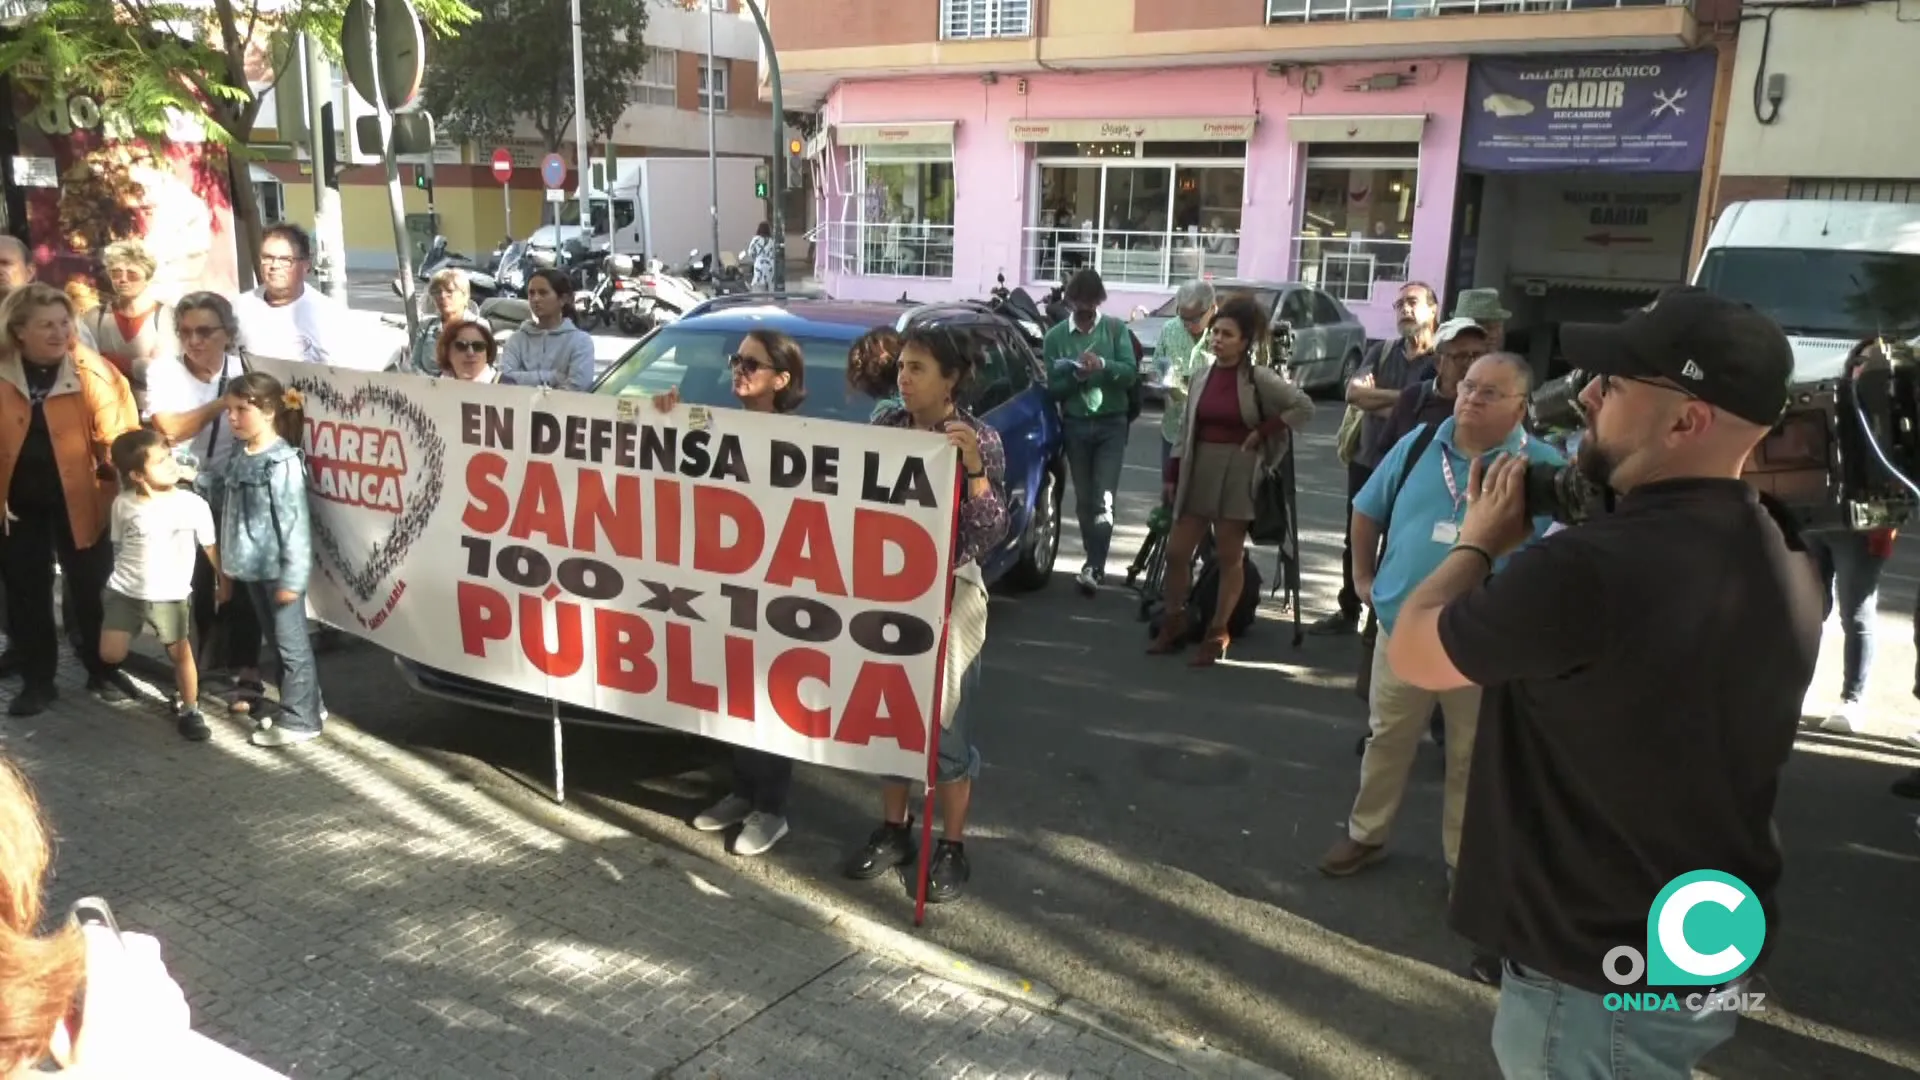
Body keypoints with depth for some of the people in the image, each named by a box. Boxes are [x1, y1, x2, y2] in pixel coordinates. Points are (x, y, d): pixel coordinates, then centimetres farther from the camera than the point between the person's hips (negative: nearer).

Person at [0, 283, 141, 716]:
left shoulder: (93, 372, -11)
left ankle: (102, 671, 25)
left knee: (91, 588, 9)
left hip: (79, 498, -2)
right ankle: (37, 680, 25)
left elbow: (118, 435, -11)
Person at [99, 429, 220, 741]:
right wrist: (125, 575, 12)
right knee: (110, 655, -3)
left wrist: (225, 581, 5)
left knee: (180, 653, 2)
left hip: (171, 596, -1)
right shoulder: (123, 505, -8)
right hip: (125, 591, 1)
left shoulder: (193, 504, -11)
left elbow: (210, 547, 0)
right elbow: (118, 546, 7)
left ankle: (189, 710, 19)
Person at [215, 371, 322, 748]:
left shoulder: (282, 463, -18)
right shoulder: (240, 459, 7)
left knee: (291, 642, 1)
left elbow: (294, 523, -19)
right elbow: (232, 515, 15)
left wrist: (292, 576, -19)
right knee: (275, 640, 17)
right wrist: (231, 561, 14)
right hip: (254, 567, 9)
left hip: (278, 569, -9)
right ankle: (301, 703, 30)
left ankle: (300, 718, 10)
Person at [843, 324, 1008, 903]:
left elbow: (991, 534, -16)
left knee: (946, 726, 3)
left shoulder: (980, 440, -10)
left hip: (949, 596, -4)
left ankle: (952, 848, 18)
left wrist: (974, 469, -27)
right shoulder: (884, 430, 1)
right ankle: (893, 830, 30)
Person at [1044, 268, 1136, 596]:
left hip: (1111, 424, -2)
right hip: (1075, 425, 2)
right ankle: (1096, 563, 20)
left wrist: (1103, 365, -24)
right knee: (1084, 499, 8)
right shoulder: (1055, 336, 2)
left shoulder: (1116, 329, 1)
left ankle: (1094, 567, -13)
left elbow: (1131, 373, -7)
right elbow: (1051, 388, 1)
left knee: (1103, 499, -11)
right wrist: (1075, 376, -18)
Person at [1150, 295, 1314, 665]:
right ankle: (1173, 624, 20)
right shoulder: (1202, 376, 7)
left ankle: (1217, 634, 13)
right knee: (1176, 551, 4)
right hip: (1199, 469, 5)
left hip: (1237, 472, -4)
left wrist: (1262, 432, -11)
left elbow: (1304, 407, -7)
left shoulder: (1259, 378, -7)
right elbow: (1186, 428, 11)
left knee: (1229, 557, 4)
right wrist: (1171, 473, 6)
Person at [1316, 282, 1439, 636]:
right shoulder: (1381, 351, 8)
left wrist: (1374, 399, -16)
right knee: (1356, 541, 16)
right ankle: (1349, 611, 30)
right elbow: (1352, 392, -6)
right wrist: (1401, 397, -16)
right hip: (1366, 461, 6)